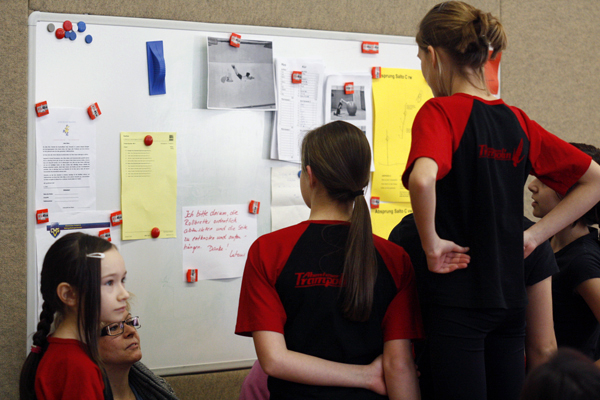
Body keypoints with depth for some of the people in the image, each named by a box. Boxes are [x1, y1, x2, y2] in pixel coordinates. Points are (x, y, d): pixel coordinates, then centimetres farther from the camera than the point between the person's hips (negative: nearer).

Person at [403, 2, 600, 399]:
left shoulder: (440, 112, -10)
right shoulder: (517, 121, 8)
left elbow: (422, 179, -31)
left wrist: (431, 243, -16)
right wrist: (534, 235, 9)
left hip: (459, 297, -6)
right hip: (510, 296, 6)